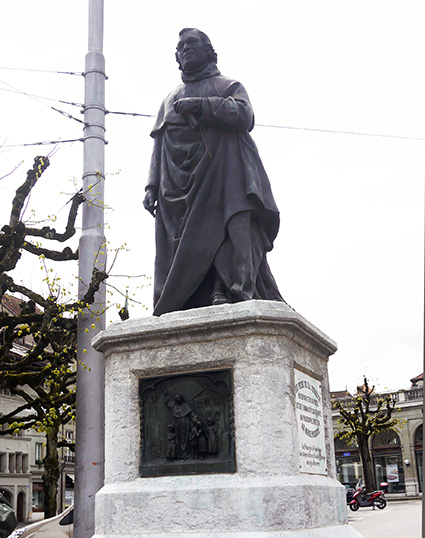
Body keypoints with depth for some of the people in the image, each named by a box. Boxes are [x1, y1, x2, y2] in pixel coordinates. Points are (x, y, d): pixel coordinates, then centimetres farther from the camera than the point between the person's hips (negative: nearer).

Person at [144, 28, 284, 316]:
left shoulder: (229, 86, 20)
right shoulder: (170, 100, 32)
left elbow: (244, 116, -2)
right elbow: (158, 147, 25)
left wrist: (199, 106, -6)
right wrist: (152, 186, 11)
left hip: (222, 176, -3)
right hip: (179, 185, 3)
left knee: (234, 226, -24)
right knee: (180, 244, -10)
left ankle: (238, 289, -34)